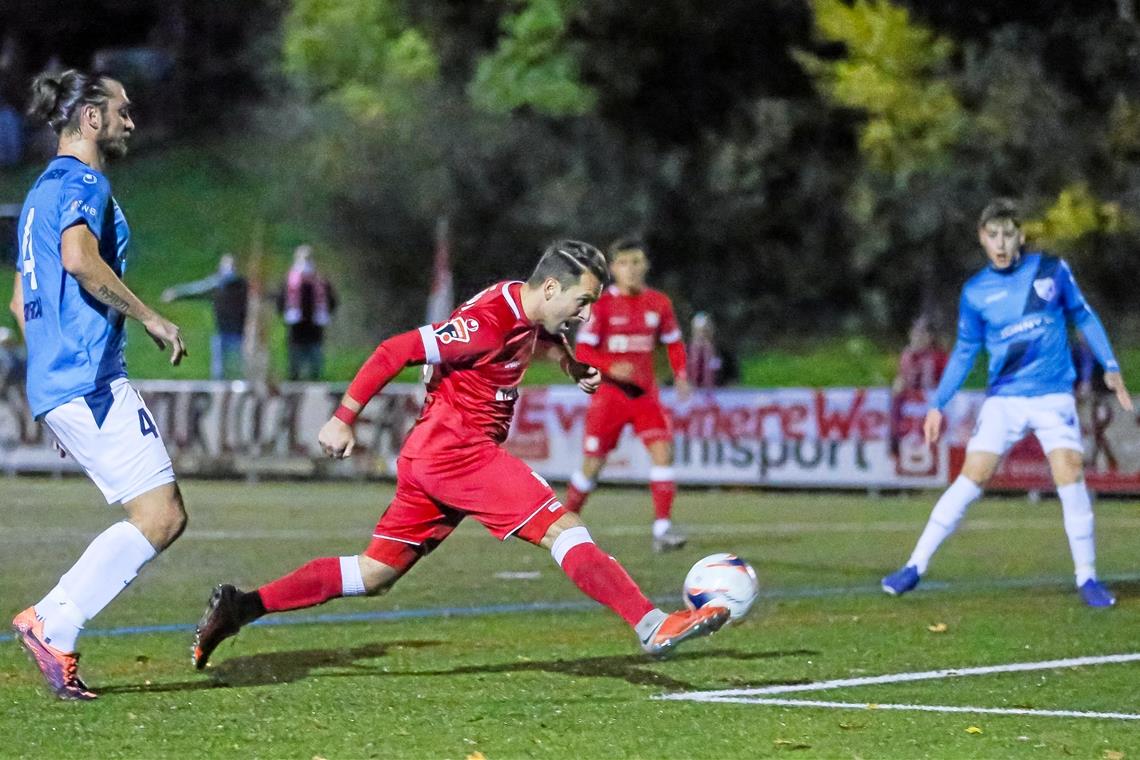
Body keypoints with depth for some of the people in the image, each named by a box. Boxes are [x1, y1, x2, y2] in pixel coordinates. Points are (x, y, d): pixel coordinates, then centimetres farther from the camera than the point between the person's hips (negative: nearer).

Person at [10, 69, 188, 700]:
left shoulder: (43, 191, 24)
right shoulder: (83, 183, -6)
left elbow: (23, 303, 29)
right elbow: (80, 259, -27)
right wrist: (150, 319, -17)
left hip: (55, 384, 10)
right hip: (90, 378, -10)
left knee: (164, 516, 7)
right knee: (159, 517, -12)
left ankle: (52, 624, 2)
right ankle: (51, 625, -13)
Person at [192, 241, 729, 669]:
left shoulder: (528, 314, 11)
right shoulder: (489, 322, -18)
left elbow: (546, 333, 38)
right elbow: (396, 352, -19)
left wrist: (574, 366, 18)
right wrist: (343, 419, -17)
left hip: (430, 455, 10)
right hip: (456, 450, -10)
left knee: (374, 573, 10)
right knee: (563, 529, -15)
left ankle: (240, 606, 6)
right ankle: (654, 627, -21)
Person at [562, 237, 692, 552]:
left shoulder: (659, 303, 4)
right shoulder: (602, 304, -7)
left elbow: (673, 342, 16)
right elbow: (583, 351, -8)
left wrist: (681, 375, -1)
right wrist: (611, 368, -25)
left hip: (645, 393, 3)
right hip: (609, 392, -3)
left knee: (663, 451, -15)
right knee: (592, 463, 0)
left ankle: (662, 527, -15)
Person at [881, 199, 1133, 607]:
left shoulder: (1052, 269, -1)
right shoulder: (975, 292, 1)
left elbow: (1083, 316, 10)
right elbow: (965, 351, 10)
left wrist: (1111, 367, 4)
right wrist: (938, 405, 5)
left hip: (1053, 394, 0)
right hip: (1003, 397, 0)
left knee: (1070, 475, -14)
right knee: (971, 478, -9)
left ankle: (1087, 578, -2)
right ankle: (916, 566, -2)